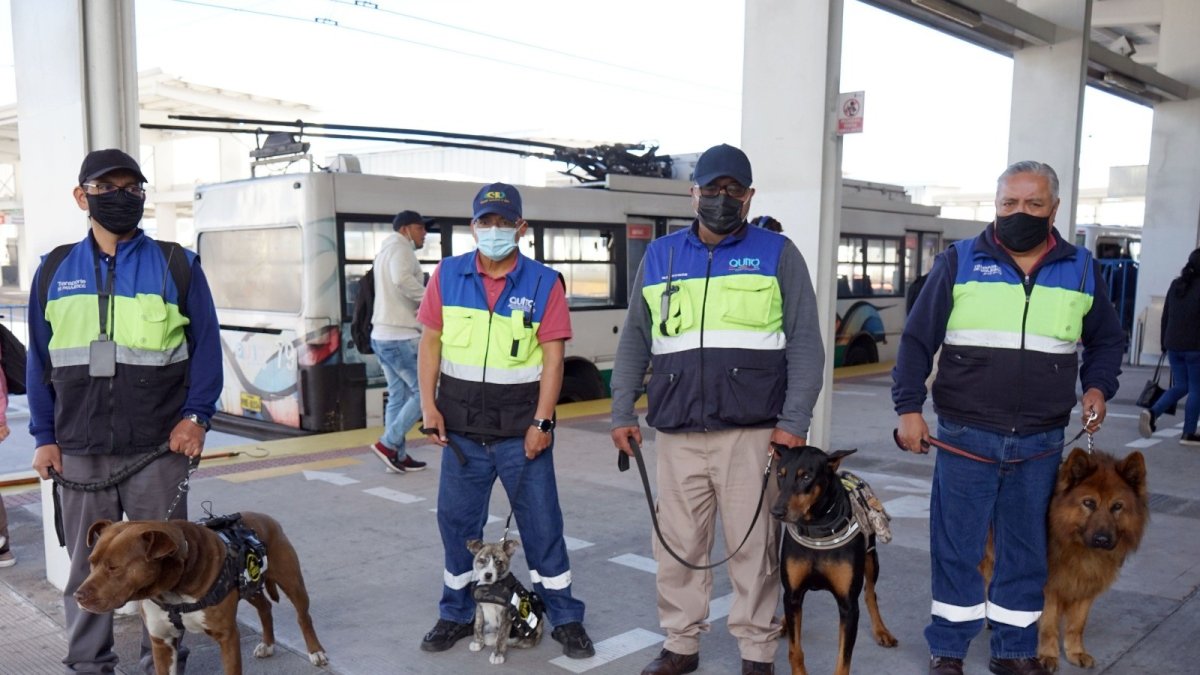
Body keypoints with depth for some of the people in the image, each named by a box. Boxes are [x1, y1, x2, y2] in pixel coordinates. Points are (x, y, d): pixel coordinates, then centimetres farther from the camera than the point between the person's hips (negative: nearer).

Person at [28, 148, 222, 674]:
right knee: (87, 566, 12)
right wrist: (44, 436, 6)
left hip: (158, 448, -2)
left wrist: (196, 415, -9)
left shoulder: (176, 265, 1)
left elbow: (206, 346, 1)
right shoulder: (55, 271, 8)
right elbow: (40, 360, 11)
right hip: (79, 452, 2)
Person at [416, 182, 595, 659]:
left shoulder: (544, 283, -4)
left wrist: (542, 422, -11)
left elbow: (552, 355, -6)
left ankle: (565, 618, 19)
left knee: (542, 522, 5)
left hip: (521, 427, -2)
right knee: (457, 521, 11)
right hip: (461, 426, 2)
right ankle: (456, 615, 28)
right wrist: (428, 405, -3)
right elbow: (430, 341, 5)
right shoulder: (447, 275, 2)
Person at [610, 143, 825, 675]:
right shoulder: (658, 257, 12)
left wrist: (794, 420, -8)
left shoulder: (777, 254, 4)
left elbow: (805, 345, 0)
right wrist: (622, 412, 9)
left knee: (753, 545, 4)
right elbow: (634, 342, 15)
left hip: (752, 432, -2)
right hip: (676, 434, 3)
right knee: (678, 544, 9)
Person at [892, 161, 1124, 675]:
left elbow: (1107, 341, 21)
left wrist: (1098, 386, 3)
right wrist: (908, 408, -7)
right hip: (965, 438, -2)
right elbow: (917, 339, 0)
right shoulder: (958, 262, -1)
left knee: (1026, 553, 12)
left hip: (1040, 445, 3)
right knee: (957, 549, 6)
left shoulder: (1082, 271, 7)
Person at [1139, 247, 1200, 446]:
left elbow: (1165, 316, 12)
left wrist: (1165, 343, 18)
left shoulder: (1175, 285, 8)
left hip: (1174, 346, 6)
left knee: (1180, 386, 14)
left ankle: (1152, 413, -9)